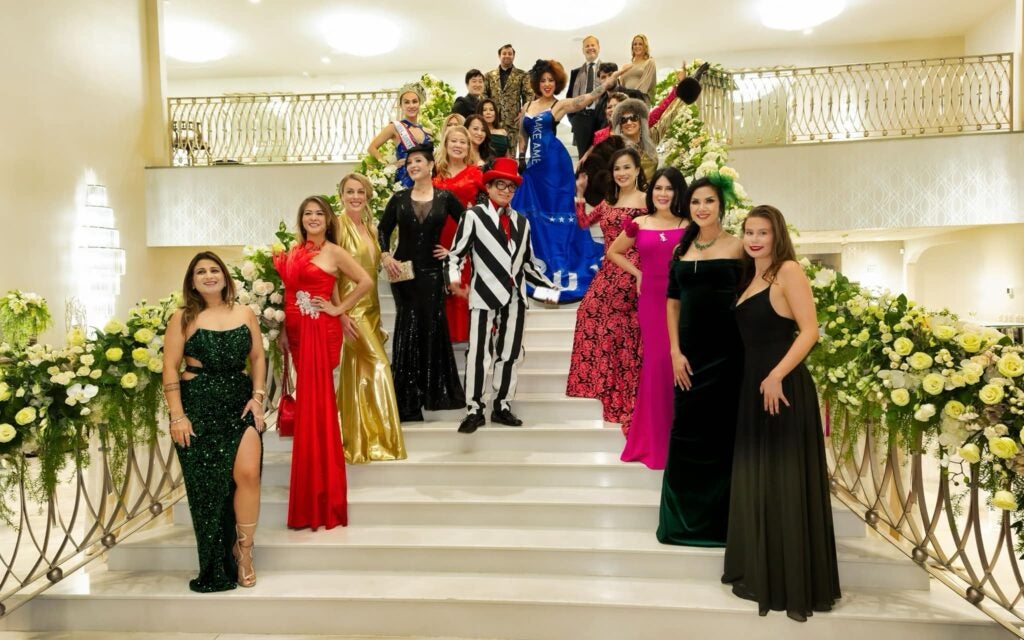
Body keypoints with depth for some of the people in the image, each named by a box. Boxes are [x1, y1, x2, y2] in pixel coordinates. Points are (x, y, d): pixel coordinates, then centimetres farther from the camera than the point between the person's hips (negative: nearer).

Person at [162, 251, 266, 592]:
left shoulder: (244, 314, 9)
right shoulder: (183, 318, 1)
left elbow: (258, 358, 12)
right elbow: (170, 368, -3)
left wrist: (258, 397, 0)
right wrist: (177, 416, -9)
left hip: (241, 403, 2)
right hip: (199, 406, -2)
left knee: (248, 472, -15)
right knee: (208, 484, 3)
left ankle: (244, 550, 4)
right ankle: (217, 567, 19)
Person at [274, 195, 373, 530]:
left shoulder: (334, 252, -5)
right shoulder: (294, 252, 13)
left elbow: (365, 281, -9)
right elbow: (289, 293, 15)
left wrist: (339, 309, -8)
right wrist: (283, 330, 8)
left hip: (320, 330, -6)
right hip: (297, 330, 6)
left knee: (316, 402, -4)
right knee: (308, 400, 11)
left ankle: (319, 490, 6)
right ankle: (312, 488, 24)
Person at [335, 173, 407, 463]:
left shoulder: (371, 228, 13)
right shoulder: (338, 225, -8)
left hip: (371, 307, 7)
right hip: (351, 307, -7)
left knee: (361, 373, 9)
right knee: (378, 366, -10)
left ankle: (362, 441, 15)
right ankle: (377, 440, 1)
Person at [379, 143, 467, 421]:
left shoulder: (445, 198, 2)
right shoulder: (399, 199, 6)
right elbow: (383, 230, 9)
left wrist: (453, 250, -2)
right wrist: (385, 256, -5)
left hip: (432, 271, -1)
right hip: (403, 271, 1)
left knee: (431, 327, 1)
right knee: (408, 328, 1)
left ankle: (431, 391, 14)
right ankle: (407, 398, 8)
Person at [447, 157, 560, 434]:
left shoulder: (521, 221, 18)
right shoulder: (473, 215, 3)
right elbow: (456, 253, -2)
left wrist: (549, 286, 12)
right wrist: (454, 278, -19)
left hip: (514, 296, 5)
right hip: (485, 294, -5)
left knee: (510, 353, 8)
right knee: (478, 353, -5)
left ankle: (502, 406, 19)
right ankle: (474, 410, 3)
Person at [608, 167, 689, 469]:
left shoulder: (689, 226, 2)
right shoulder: (638, 225, 8)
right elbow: (614, 252, 22)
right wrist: (638, 273, 11)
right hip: (651, 300, 1)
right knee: (656, 363, 3)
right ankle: (654, 439, 15)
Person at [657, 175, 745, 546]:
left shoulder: (737, 247, -1)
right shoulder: (681, 249, 10)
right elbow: (672, 303, 9)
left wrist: (750, 352, -12)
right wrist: (675, 352, 0)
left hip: (727, 353, -3)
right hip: (690, 353, 4)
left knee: (723, 434, 5)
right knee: (686, 431, 9)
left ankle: (719, 518, 20)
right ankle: (684, 518, 24)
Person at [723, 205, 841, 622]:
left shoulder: (788, 271, -9)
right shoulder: (751, 276, 15)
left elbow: (809, 330, -17)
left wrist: (777, 376, -23)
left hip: (783, 387, -8)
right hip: (753, 385, 9)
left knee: (785, 483, -1)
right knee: (756, 481, 14)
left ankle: (795, 584, 11)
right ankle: (760, 575, 27)